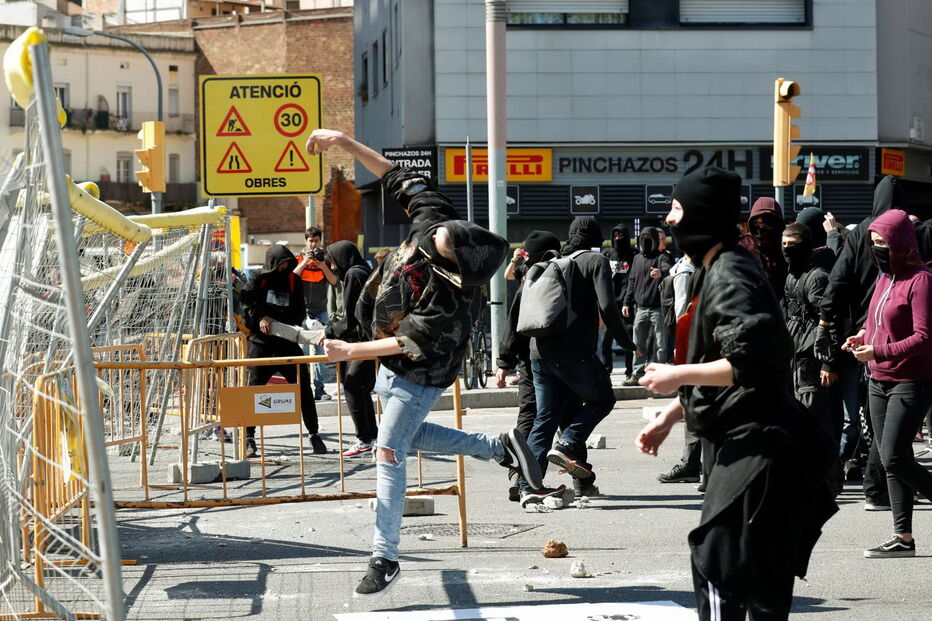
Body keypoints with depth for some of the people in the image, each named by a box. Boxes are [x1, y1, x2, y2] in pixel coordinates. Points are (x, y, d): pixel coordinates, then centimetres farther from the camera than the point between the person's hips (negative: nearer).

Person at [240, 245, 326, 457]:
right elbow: (246, 299, -7)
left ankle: (314, 434, 8)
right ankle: (249, 438, 2)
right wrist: (259, 318, -21)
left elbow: (300, 311, 10)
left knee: (303, 387, -1)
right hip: (261, 341, -2)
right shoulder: (259, 277, 3)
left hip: (287, 340, 2)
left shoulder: (293, 280, 9)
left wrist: (292, 325, -8)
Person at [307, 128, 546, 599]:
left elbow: (410, 342, -34)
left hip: (419, 373, -9)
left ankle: (385, 558, -2)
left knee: (389, 453, -8)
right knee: (409, 435, 24)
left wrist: (350, 351, -36)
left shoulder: (451, 294, -35)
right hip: (391, 366, 9)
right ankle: (500, 448, 33)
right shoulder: (432, 219, -17)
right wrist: (343, 142, -10)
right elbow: (397, 178, -6)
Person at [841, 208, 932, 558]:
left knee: (894, 459, -16)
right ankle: (903, 538, 10)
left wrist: (878, 352, -25)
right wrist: (862, 338, 4)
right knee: (892, 462, 7)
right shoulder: (885, 279, 15)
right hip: (879, 382, 9)